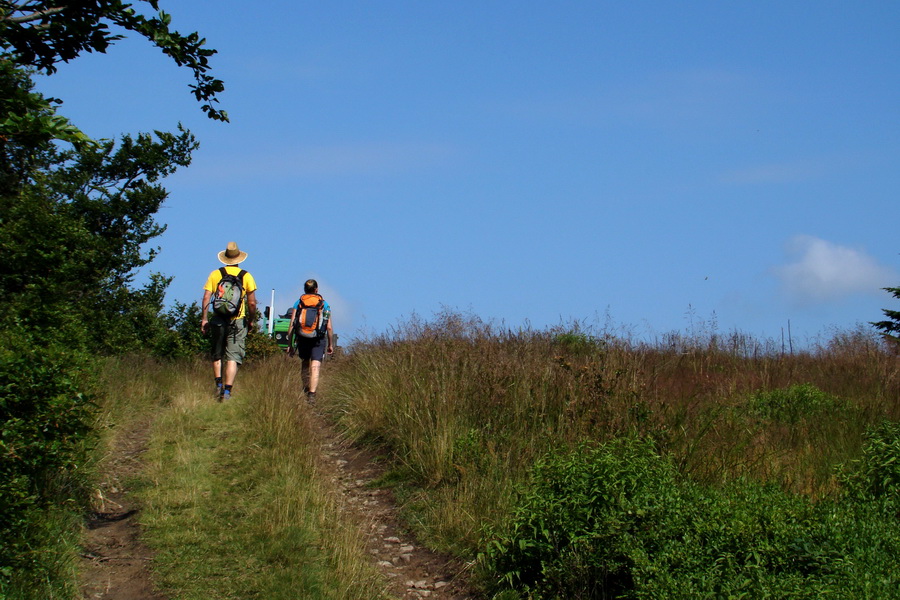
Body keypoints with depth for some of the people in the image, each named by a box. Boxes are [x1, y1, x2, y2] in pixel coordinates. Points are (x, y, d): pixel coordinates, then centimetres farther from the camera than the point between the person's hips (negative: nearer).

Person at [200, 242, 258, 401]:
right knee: (233, 358, -3)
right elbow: (252, 302, -3)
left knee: (217, 355, 19)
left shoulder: (215, 274, 4)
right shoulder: (246, 276, 1)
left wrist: (204, 319, 3)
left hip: (218, 320, 2)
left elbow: (206, 298, -3)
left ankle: (219, 385, 14)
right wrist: (251, 320, 10)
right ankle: (227, 391, -10)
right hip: (238, 321, -2)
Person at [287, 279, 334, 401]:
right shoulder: (324, 304, 6)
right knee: (315, 367, -6)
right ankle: (312, 393, -20)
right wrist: (331, 345, 11)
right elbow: (329, 328, 2)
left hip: (302, 338, 2)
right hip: (318, 339, -2)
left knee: (304, 362, 23)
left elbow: (291, 325, 1)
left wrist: (290, 344, 6)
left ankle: (305, 388, 33)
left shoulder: (298, 303, 6)